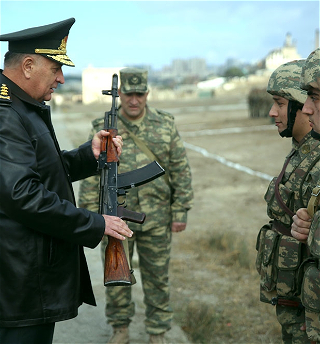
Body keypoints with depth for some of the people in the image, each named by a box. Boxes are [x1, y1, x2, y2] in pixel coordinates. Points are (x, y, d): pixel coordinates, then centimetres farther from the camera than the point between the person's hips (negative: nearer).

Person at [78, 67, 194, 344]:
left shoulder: (165, 126, -2)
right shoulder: (103, 129, -2)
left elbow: (181, 172, 0)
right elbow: (91, 177, 0)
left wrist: (181, 212, -2)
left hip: (156, 219, 0)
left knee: (157, 278, 9)